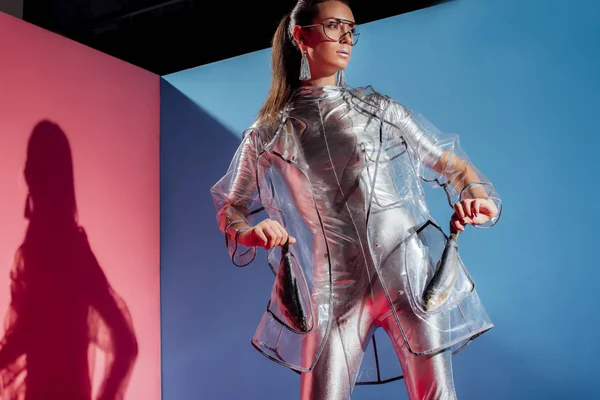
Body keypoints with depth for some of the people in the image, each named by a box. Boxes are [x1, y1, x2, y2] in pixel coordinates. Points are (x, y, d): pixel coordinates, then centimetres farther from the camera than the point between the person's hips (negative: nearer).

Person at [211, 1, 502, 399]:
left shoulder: (379, 108, 8)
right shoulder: (268, 135, 7)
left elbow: (452, 164, 11)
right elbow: (230, 204, 16)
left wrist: (477, 196, -10)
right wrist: (248, 231, -6)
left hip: (411, 273, 1)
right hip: (336, 290, 0)